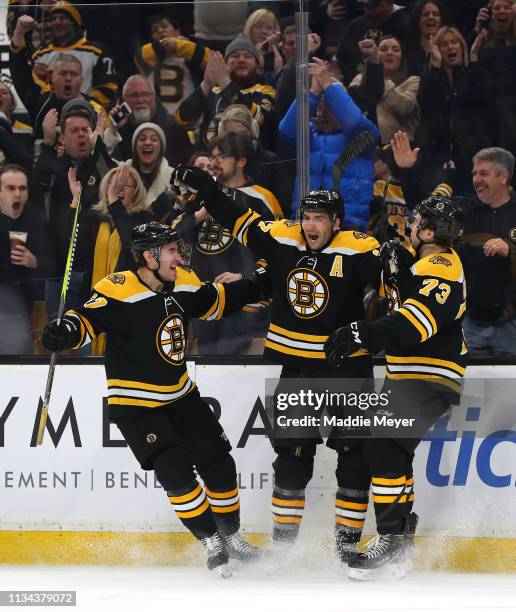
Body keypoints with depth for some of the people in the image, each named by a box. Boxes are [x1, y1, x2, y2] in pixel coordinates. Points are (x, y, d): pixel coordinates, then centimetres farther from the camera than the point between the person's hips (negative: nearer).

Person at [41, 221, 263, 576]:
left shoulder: (183, 284, 0)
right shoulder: (118, 290, -22)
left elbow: (215, 302, 17)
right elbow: (88, 319, -30)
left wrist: (258, 287, 15)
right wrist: (66, 332, -51)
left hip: (180, 396, 7)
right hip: (134, 405, -7)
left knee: (218, 463, 7)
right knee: (176, 471, -17)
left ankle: (231, 536, 26)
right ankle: (212, 544, -4)